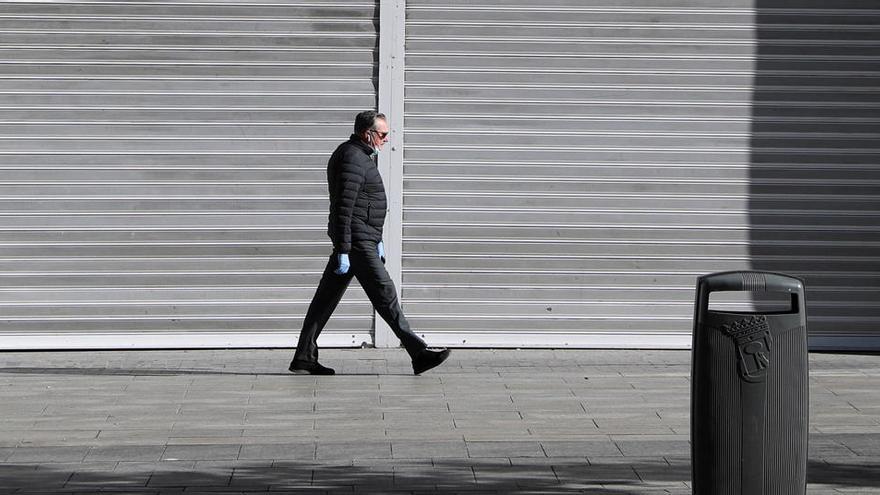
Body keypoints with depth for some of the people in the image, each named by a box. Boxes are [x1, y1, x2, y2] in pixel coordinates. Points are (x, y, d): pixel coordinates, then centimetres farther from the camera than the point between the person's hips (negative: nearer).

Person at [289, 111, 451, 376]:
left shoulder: (359, 156, 19)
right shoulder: (353, 159, -16)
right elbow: (344, 207, -22)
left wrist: (377, 240, 28)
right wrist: (343, 251, -24)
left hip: (362, 238, 11)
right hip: (356, 242, -11)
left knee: (327, 297, 9)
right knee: (384, 294, -8)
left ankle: (304, 358, 10)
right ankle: (419, 354, -8)